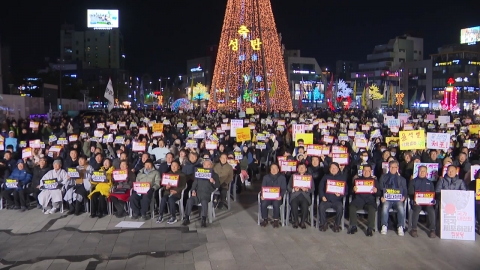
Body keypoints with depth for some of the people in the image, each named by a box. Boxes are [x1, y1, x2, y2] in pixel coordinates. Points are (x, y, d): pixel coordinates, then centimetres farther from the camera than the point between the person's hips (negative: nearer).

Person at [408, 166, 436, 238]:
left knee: (431, 210, -29)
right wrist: (415, 199, -14)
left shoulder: (429, 182, 23)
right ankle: (414, 229, -25)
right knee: (417, 209, -34)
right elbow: (410, 192, 6)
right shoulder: (413, 181, 16)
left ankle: (432, 230, -20)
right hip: (416, 202, -2)